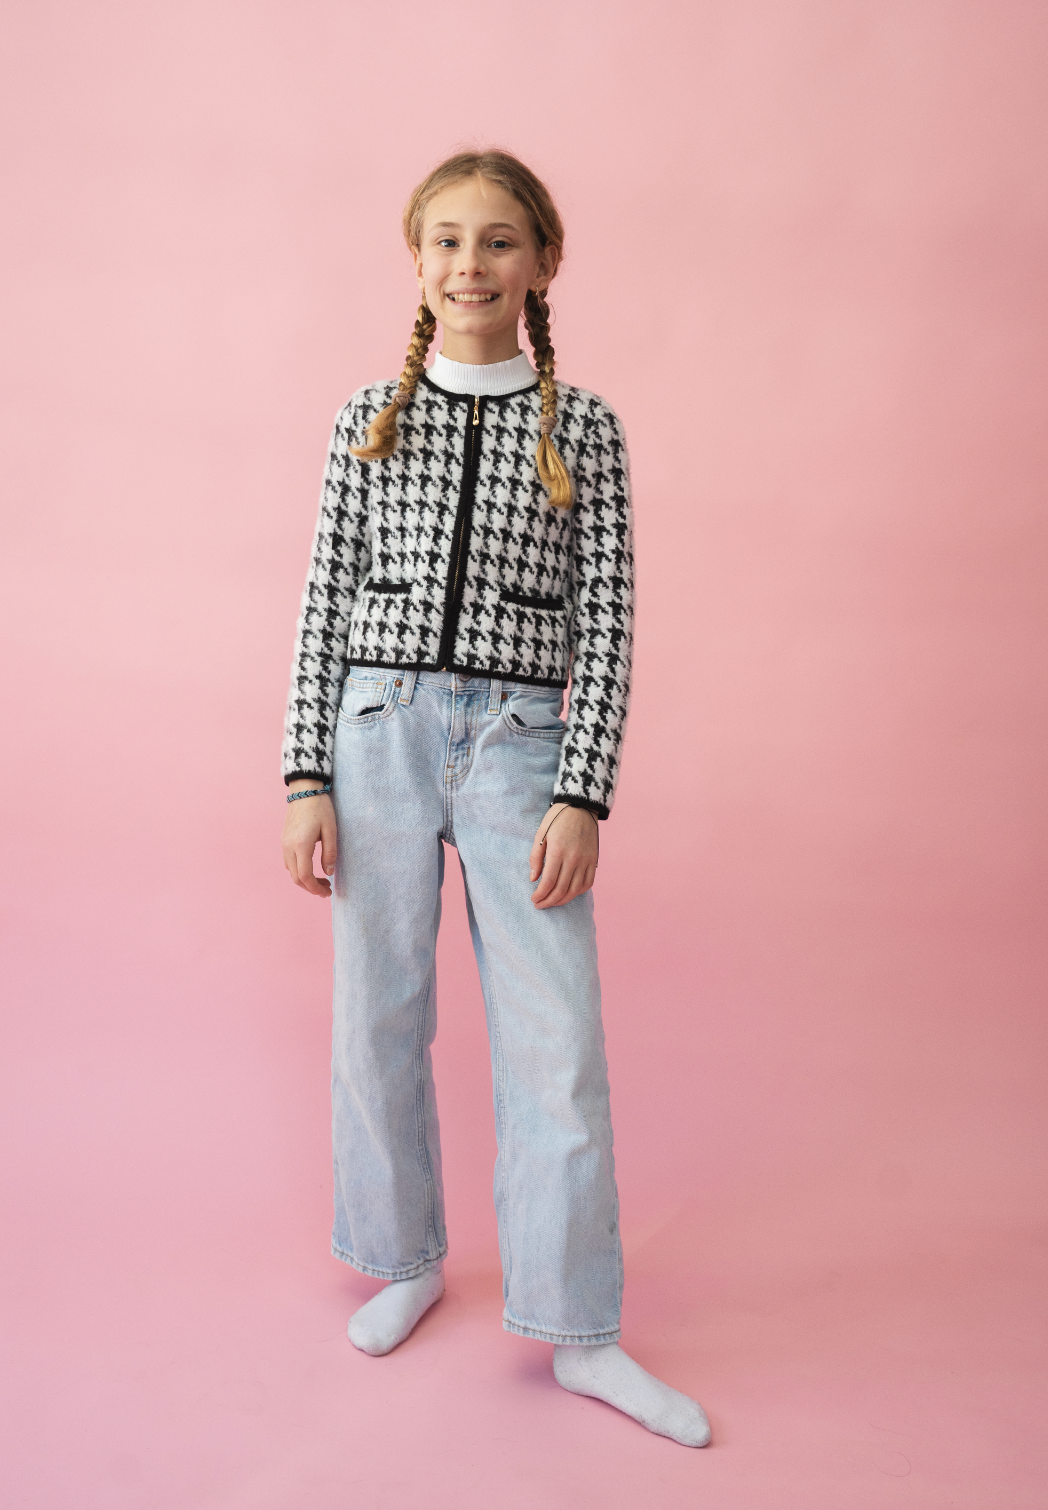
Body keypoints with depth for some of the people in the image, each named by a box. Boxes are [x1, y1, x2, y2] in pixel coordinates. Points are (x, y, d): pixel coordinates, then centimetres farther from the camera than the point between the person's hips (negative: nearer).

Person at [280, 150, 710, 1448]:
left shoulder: (584, 429, 4)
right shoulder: (367, 419, 8)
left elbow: (605, 622, 1)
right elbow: (325, 606, 6)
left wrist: (583, 796, -8)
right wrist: (307, 778, -1)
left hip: (519, 743, -1)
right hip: (376, 733, 2)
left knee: (559, 1043, -2)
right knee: (379, 1022, 9)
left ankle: (579, 1333, 14)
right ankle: (411, 1261, 32)